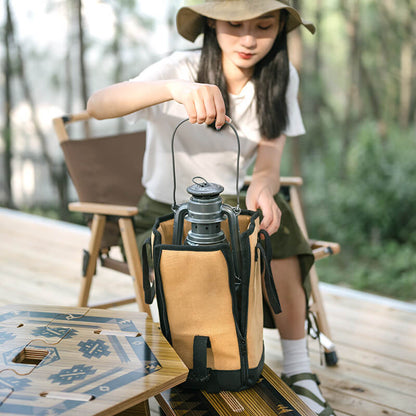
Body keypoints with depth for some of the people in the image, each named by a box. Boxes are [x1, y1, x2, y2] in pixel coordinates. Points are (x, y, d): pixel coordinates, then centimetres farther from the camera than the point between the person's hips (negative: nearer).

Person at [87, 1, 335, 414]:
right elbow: (97, 104, -38)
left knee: (275, 219, -28)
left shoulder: (281, 78, -8)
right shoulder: (182, 69, -20)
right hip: (166, 213, -2)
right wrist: (175, 88, -56)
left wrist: (262, 188, -41)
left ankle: (298, 373, -16)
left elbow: (268, 166, -15)